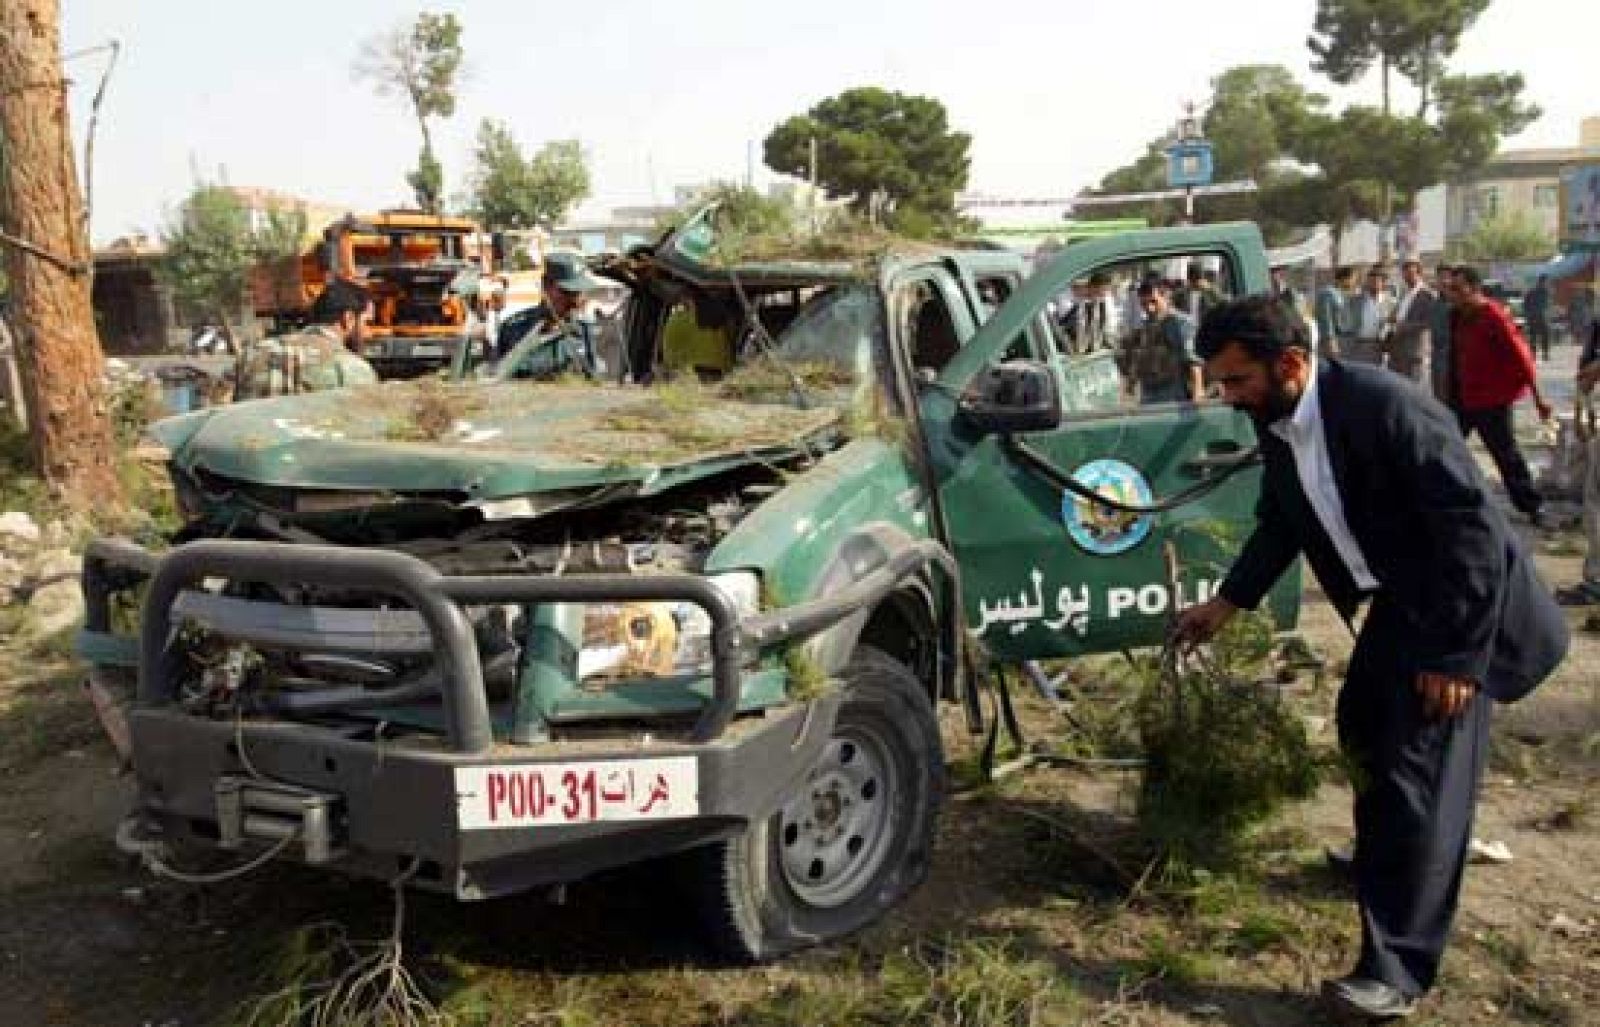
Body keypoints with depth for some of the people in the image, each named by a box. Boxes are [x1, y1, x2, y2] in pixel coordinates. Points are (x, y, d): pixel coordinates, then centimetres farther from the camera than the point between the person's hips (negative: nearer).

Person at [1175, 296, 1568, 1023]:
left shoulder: (1383, 404, -29)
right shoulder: (1274, 421, -4)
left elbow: (1472, 527, -27)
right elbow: (1280, 521, 11)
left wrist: (1456, 654, -26)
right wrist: (1226, 604, 6)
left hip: (1461, 606, -9)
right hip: (1400, 598, 9)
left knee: (1421, 772, -9)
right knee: (1363, 724, 23)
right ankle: (1385, 858, 50)